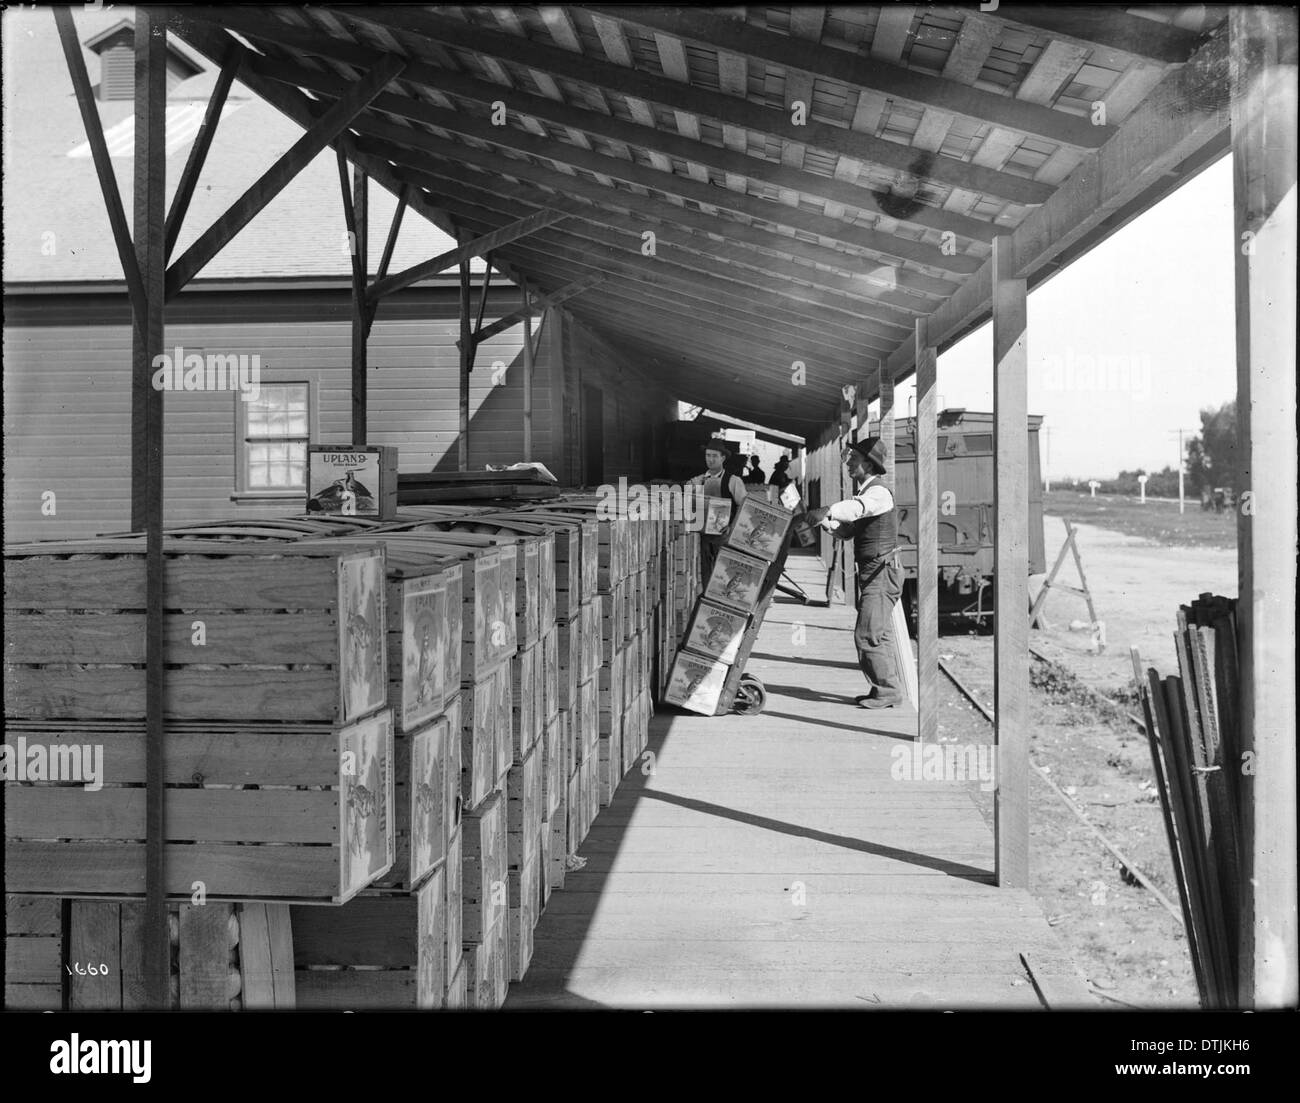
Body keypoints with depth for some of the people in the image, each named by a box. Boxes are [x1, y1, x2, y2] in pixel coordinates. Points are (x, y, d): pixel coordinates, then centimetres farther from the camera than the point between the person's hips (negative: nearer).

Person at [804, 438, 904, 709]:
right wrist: (825, 521, -4)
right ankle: (888, 688, 21)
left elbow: (856, 508, -38)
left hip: (882, 572, -10)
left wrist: (827, 511, -53)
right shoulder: (862, 492, 16)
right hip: (872, 573, 10)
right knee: (878, 635, 14)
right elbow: (846, 531, 16)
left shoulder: (878, 492, -15)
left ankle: (888, 690, -4)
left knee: (868, 635, -11)